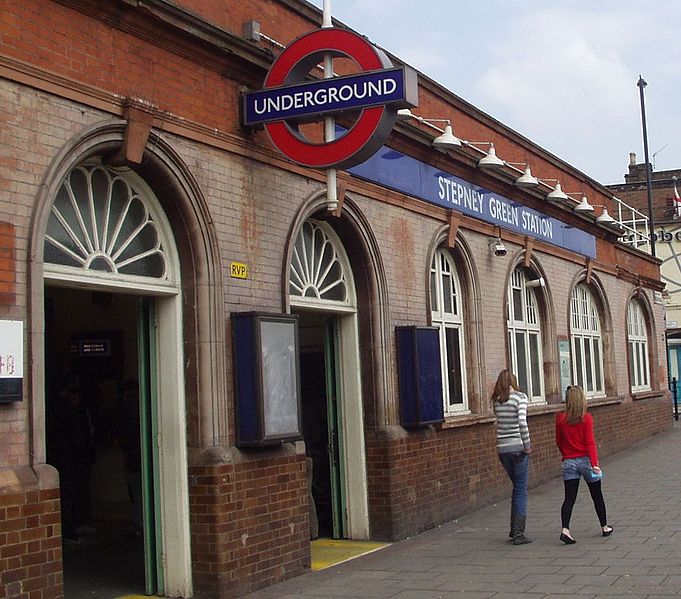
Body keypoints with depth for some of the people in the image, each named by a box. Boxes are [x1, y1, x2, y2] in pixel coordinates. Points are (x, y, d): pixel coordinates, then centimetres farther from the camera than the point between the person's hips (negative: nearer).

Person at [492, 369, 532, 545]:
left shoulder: (497, 401, 9)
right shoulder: (520, 397, -7)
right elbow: (522, 421, -19)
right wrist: (527, 445, -12)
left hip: (502, 449, 5)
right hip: (518, 447, -5)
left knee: (517, 487, 20)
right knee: (521, 490, 2)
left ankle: (514, 529, 22)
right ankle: (518, 534, 2)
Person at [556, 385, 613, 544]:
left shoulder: (560, 418, -1)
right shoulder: (586, 418, -9)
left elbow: (559, 442, 8)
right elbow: (590, 442, -14)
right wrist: (594, 463, -15)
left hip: (568, 463, 2)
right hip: (585, 460, -2)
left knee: (569, 498, -1)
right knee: (597, 496, 15)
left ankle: (565, 529, -19)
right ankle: (604, 527, 28)